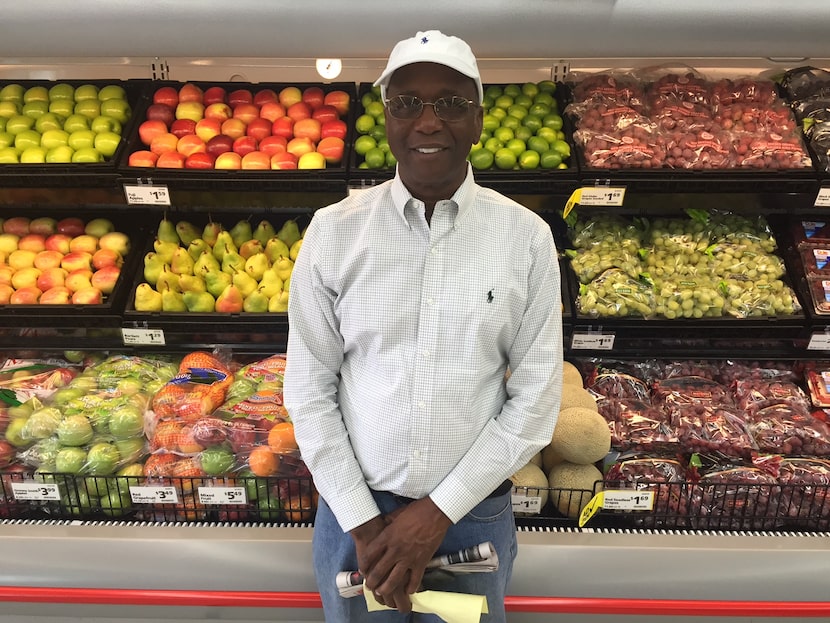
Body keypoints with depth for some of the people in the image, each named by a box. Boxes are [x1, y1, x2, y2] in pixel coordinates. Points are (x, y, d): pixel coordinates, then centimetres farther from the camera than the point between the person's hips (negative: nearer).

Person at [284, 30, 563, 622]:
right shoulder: (333, 231, -8)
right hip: (352, 505, 1)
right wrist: (361, 522, -8)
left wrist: (439, 511, -11)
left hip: (473, 509, 0)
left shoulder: (526, 237, -8)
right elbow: (308, 389, -5)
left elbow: (536, 401, -8)